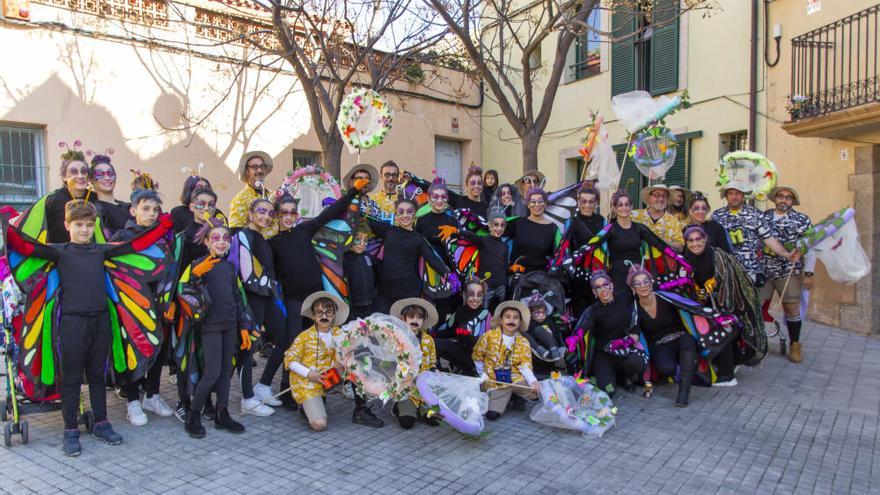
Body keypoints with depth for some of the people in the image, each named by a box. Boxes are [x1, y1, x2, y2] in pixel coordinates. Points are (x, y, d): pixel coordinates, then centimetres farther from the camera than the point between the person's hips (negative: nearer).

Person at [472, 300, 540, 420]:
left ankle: (517, 397, 10)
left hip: (517, 379, 2)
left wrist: (533, 381, -20)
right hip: (496, 382, -2)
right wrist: (483, 375, 5)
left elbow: (525, 366, -4)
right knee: (492, 414, -20)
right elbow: (477, 357, 7)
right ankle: (507, 398, 13)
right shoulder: (488, 336, -4)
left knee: (538, 392, -22)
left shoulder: (524, 343, 4)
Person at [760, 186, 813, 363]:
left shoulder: (802, 220, -1)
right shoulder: (763, 217, 7)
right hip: (762, 270, 2)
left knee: (792, 308, 5)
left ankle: (795, 345, 20)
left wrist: (808, 271, -7)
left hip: (790, 272, -2)